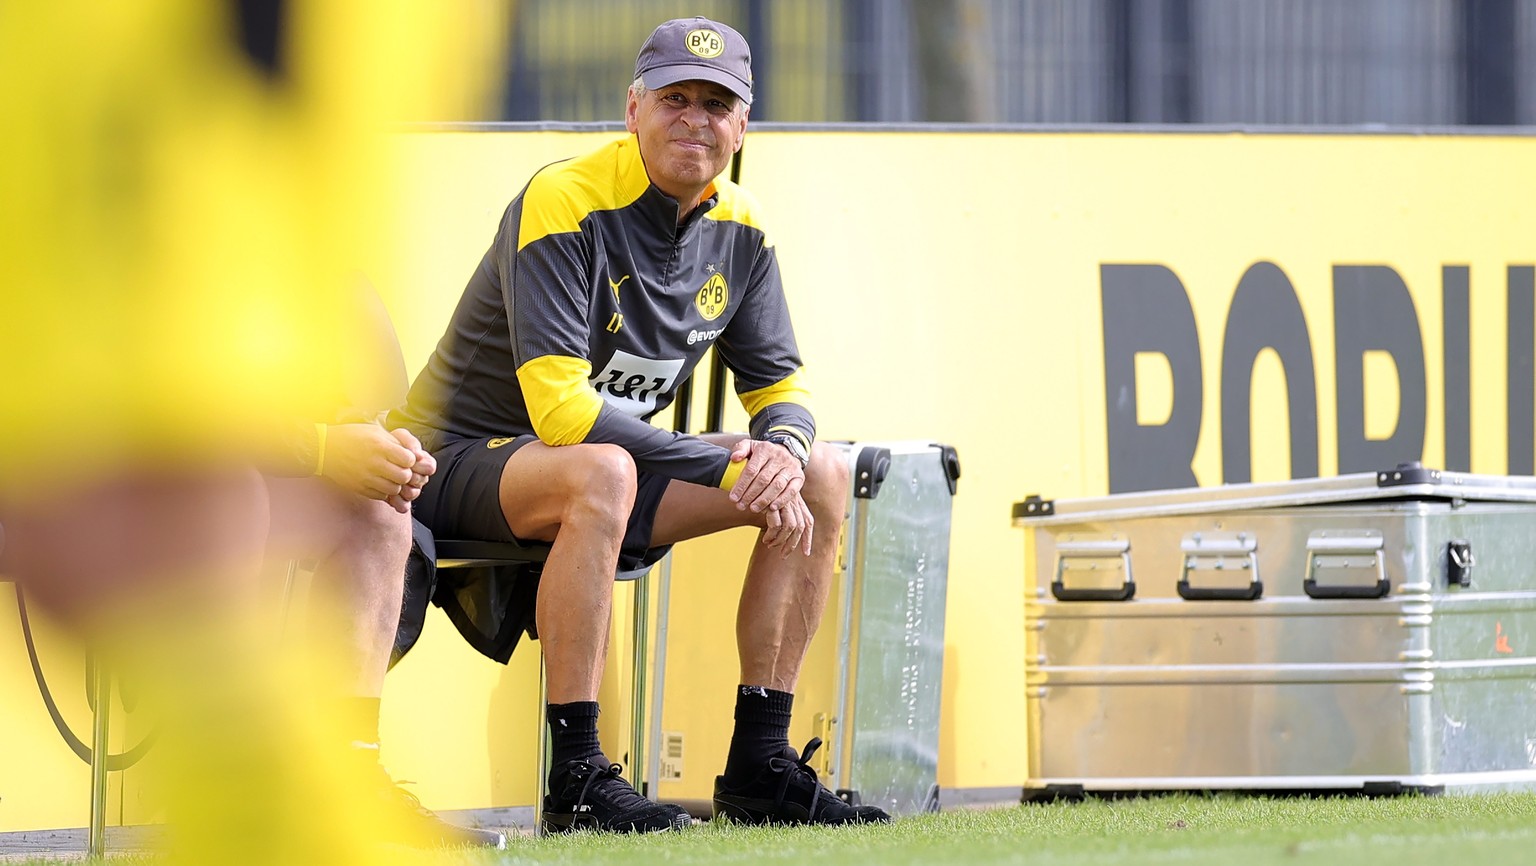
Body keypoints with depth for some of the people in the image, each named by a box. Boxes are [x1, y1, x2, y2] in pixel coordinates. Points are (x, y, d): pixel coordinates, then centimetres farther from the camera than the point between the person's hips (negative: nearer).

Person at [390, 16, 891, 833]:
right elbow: (559, 407, -30)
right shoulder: (562, 204, -22)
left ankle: (759, 765, -5)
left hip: (605, 466, 8)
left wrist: (784, 448, -20)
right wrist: (727, 467, -29)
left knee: (821, 475, -5)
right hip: (460, 460, -8)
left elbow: (781, 386, 6)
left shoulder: (738, 228, 2)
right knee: (601, 472, -40)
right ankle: (575, 777, -37)